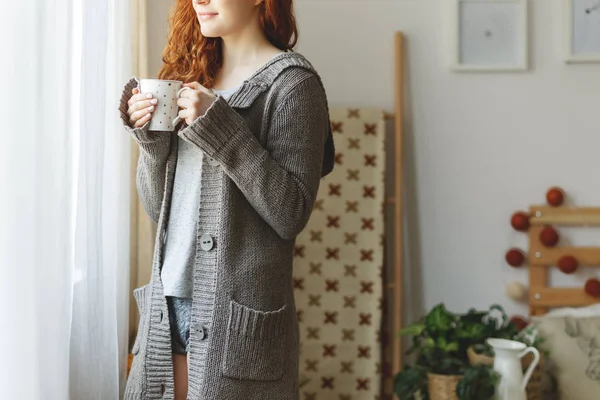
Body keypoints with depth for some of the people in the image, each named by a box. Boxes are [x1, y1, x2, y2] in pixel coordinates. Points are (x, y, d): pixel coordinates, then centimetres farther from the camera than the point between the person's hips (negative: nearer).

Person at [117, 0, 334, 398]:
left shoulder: (291, 82, -7)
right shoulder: (192, 74, 12)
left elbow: (291, 213, -16)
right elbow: (159, 207, 12)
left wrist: (217, 127, -18)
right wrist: (150, 136, -4)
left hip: (237, 313, -6)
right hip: (168, 305, 6)